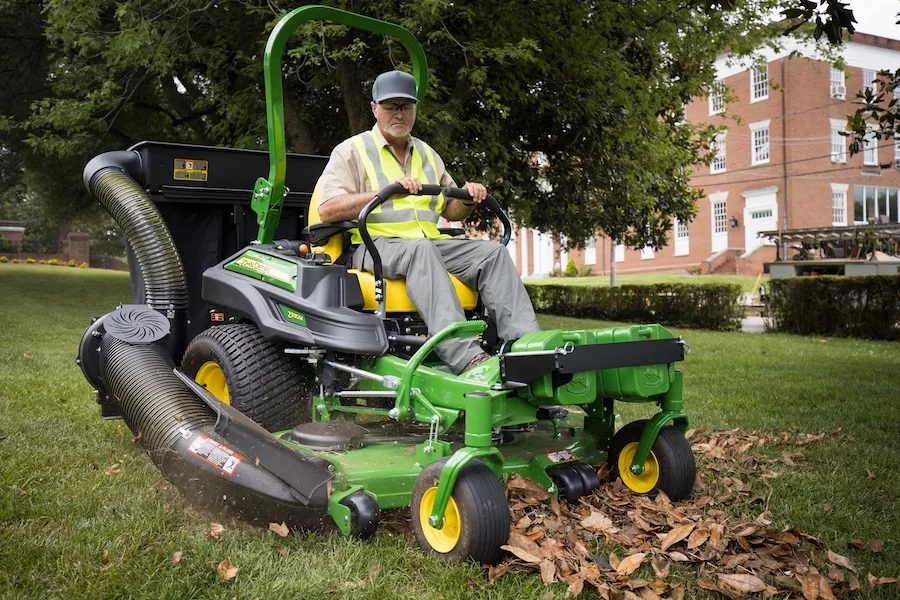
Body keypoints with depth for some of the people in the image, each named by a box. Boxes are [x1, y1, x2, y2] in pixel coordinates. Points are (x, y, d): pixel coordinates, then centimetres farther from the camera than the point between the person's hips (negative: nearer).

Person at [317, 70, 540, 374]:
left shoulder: (427, 154, 25)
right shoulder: (351, 151, 7)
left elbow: (450, 210, 28)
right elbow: (327, 210, -8)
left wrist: (468, 198, 3)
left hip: (430, 243, 6)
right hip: (375, 244, -6)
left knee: (492, 252, -18)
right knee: (420, 249, -38)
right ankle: (464, 356, -52)